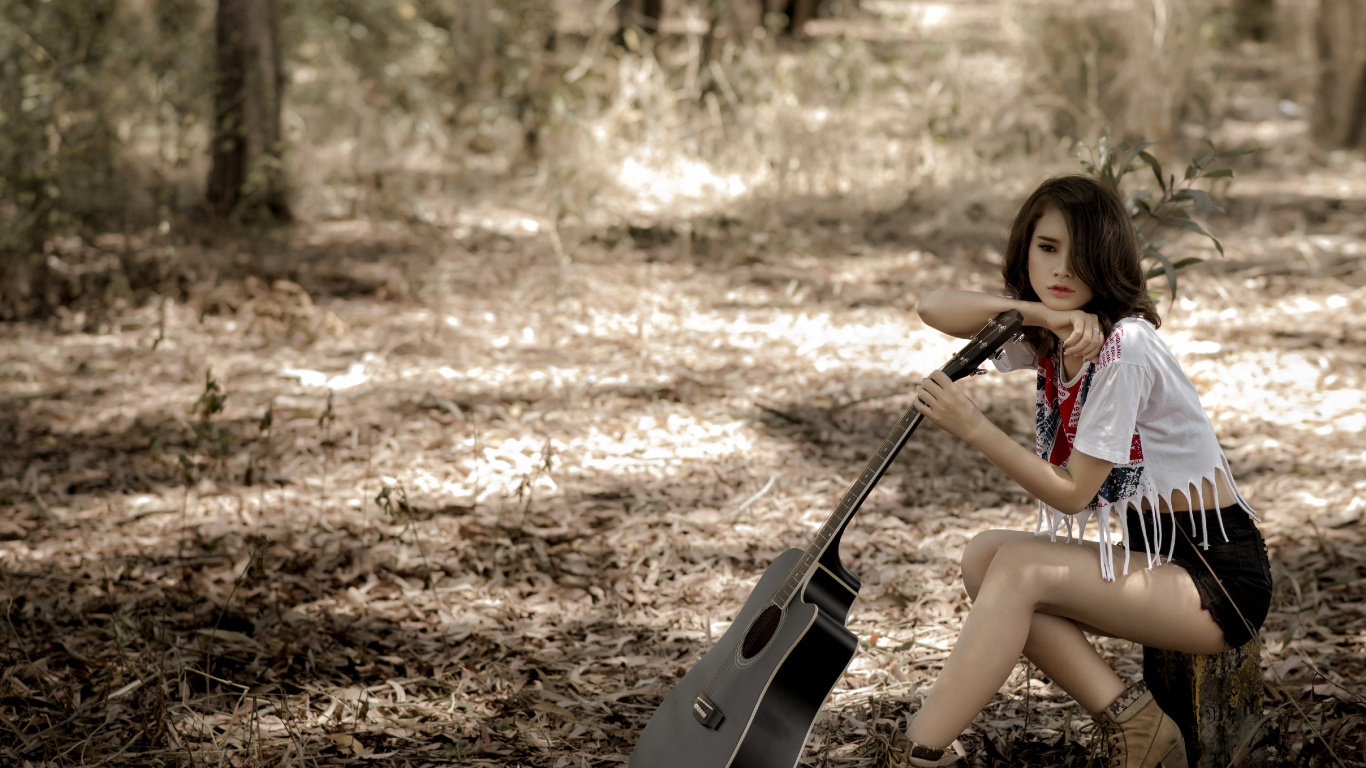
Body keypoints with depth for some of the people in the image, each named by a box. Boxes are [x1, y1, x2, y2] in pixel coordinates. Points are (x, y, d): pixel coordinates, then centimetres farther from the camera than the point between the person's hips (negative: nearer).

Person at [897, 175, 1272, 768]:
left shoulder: (1122, 347, -22)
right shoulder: (1046, 336, 2)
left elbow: (1071, 494, -19)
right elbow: (933, 307, -7)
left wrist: (972, 428, -26)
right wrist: (1040, 315, -20)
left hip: (1218, 576, -8)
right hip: (1150, 553, 8)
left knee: (1018, 567, -23)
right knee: (983, 555, -12)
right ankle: (1130, 719, -11)